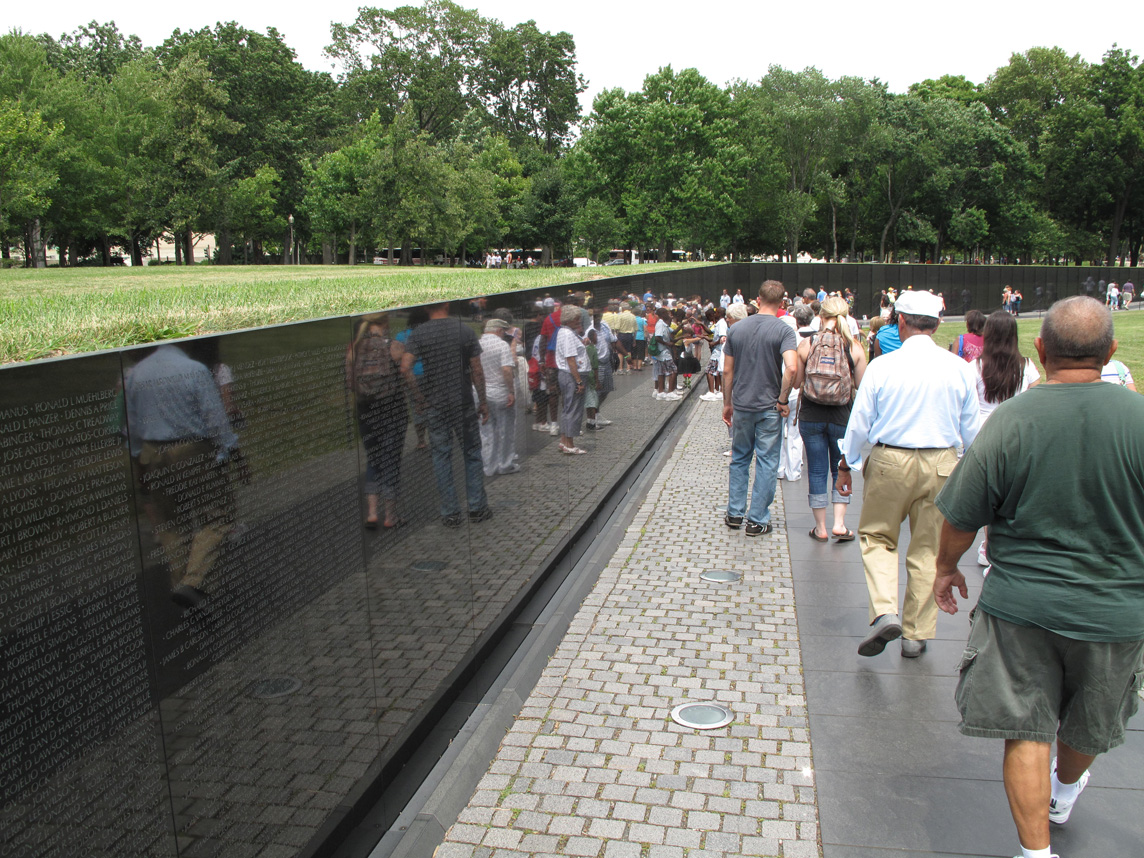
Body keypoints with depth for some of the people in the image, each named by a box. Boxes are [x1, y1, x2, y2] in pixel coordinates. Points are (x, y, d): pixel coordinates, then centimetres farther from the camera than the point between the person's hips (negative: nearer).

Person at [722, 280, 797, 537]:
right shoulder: (783, 330, -10)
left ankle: (735, 513, 22)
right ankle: (757, 520, 10)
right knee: (766, 463, 6)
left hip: (741, 406, 3)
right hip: (769, 407, -3)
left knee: (739, 460, 17)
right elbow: (791, 367, -24)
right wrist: (783, 400, -12)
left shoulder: (736, 328, 2)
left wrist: (727, 403, 14)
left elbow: (727, 370, 5)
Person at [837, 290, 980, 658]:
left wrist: (846, 465, 9)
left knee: (877, 536, 14)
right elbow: (970, 428, 5)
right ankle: (916, 634, 20)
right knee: (928, 548, 12)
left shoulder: (881, 366, -10)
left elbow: (859, 422, -4)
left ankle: (885, 611, -6)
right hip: (942, 464, 2)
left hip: (890, 461, -2)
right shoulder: (958, 368, -3)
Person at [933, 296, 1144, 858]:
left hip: (1021, 604, -3)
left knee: (1025, 730, 9)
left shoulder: (1009, 421, -15)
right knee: (1089, 723, 27)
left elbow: (962, 518, -9)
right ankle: (1064, 794, 53)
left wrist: (946, 567, 9)